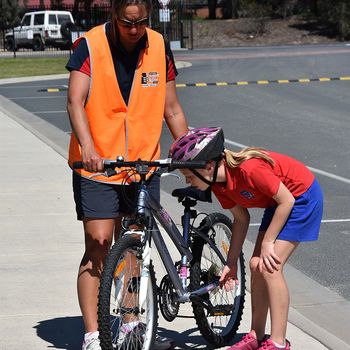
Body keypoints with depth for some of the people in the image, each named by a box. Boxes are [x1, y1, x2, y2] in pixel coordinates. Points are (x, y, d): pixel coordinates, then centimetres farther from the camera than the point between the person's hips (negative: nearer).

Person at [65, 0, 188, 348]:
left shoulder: (159, 48, 3)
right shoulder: (90, 46, -10)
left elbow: (171, 108, 10)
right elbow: (75, 102, -20)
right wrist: (87, 147, -35)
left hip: (144, 164, 4)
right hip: (97, 164, -4)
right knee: (98, 247, -9)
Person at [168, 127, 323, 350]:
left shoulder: (249, 169, -34)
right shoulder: (218, 184, -8)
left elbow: (287, 200, -25)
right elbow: (241, 218, 3)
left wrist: (268, 242, -19)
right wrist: (231, 263, 2)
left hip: (303, 196, -8)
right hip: (277, 202, 8)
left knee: (270, 266, -14)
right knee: (257, 265, 4)